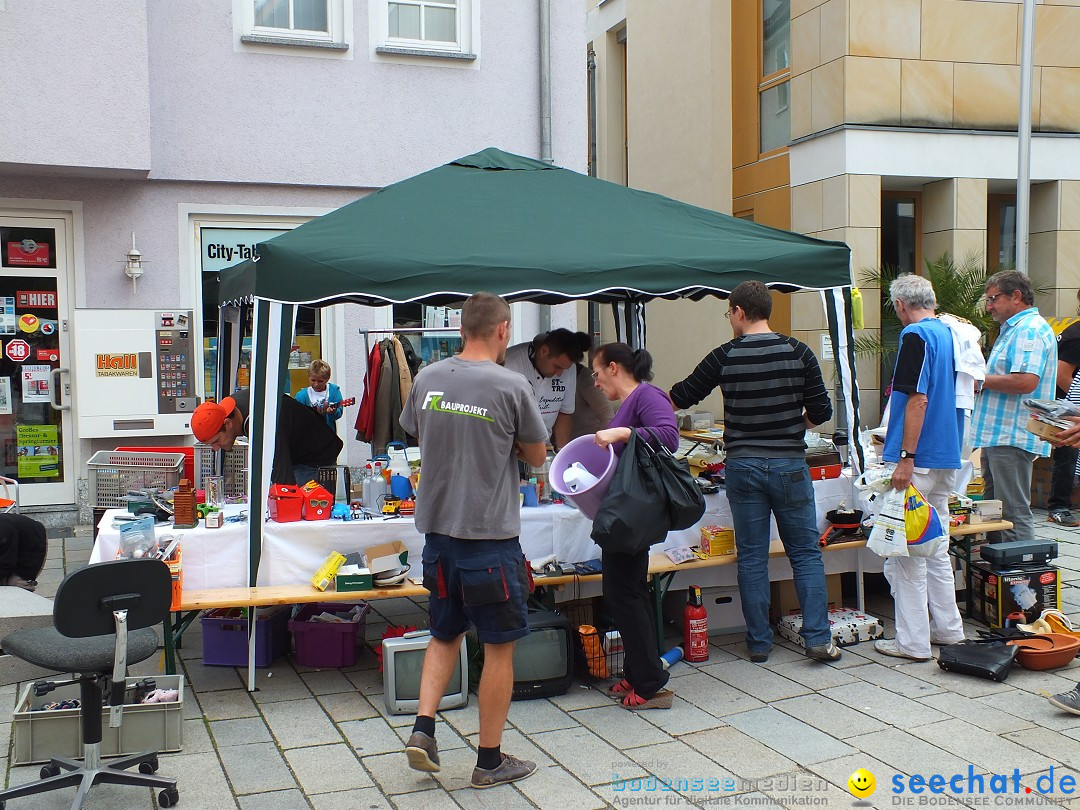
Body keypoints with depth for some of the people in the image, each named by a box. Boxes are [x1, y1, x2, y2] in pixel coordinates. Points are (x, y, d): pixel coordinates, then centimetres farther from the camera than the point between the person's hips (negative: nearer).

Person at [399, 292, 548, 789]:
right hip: (491, 534, -5)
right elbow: (536, 457, -1)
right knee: (499, 646, 8)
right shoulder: (511, 386, -13)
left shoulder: (428, 379, 1)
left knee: (445, 634, 23)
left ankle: (423, 727, 11)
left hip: (437, 528, 5)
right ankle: (490, 761, 16)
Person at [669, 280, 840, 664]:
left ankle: (759, 643, 13)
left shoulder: (725, 357, -5)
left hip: (743, 465, 0)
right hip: (789, 465, 0)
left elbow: (682, 397, 7)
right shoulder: (798, 352, -4)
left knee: (752, 557, 8)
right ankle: (818, 638, 7)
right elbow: (821, 411, -3)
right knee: (806, 553, 10)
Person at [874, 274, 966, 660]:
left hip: (918, 461, -9)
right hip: (948, 458, 9)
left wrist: (906, 458, -21)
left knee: (906, 551, -2)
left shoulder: (915, 336, -13)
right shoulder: (951, 334, 12)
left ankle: (912, 641, 2)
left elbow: (918, 399, -21)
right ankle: (948, 628, 26)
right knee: (936, 547, 18)